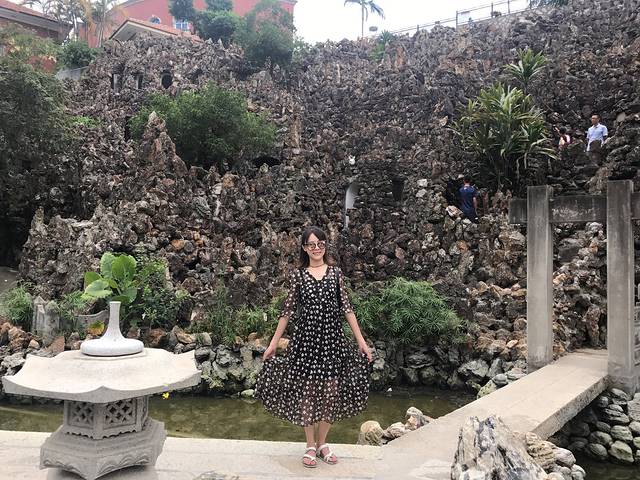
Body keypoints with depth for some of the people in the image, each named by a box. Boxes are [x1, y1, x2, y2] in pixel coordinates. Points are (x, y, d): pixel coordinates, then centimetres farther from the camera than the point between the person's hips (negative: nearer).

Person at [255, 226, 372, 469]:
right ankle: (310, 446, 20)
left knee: (331, 391, 5)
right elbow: (288, 310, 5)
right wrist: (273, 342, 5)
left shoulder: (335, 272, 5)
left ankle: (322, 443, 23)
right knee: (307, 391, 3)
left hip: (332, 337, 1)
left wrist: (361, 340, 1)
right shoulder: (297, 275, 2)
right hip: (306, 338, -1)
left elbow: (346, 307, 4)